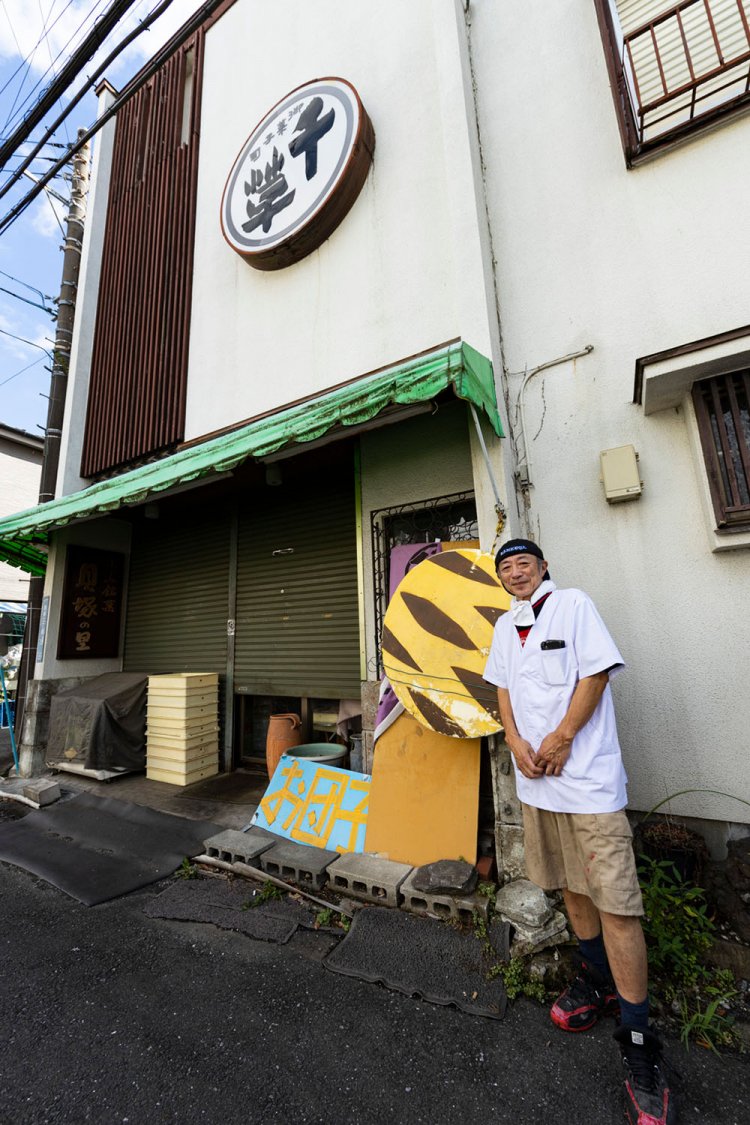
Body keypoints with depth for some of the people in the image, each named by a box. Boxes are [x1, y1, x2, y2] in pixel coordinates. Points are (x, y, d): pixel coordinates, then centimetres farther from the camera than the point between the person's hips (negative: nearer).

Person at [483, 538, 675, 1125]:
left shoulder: (574, 604, -5)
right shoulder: (505, 626, 12)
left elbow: (596, 672, -11)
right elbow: (503, 687, 12)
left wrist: (562, 738, -13)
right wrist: (515, 739, -3)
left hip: (587, 773, -6)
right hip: (534, 773, 6)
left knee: (615, 900, -4)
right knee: (570, 885, 19)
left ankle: (638, 1042, 12)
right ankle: (597, 979, 38)